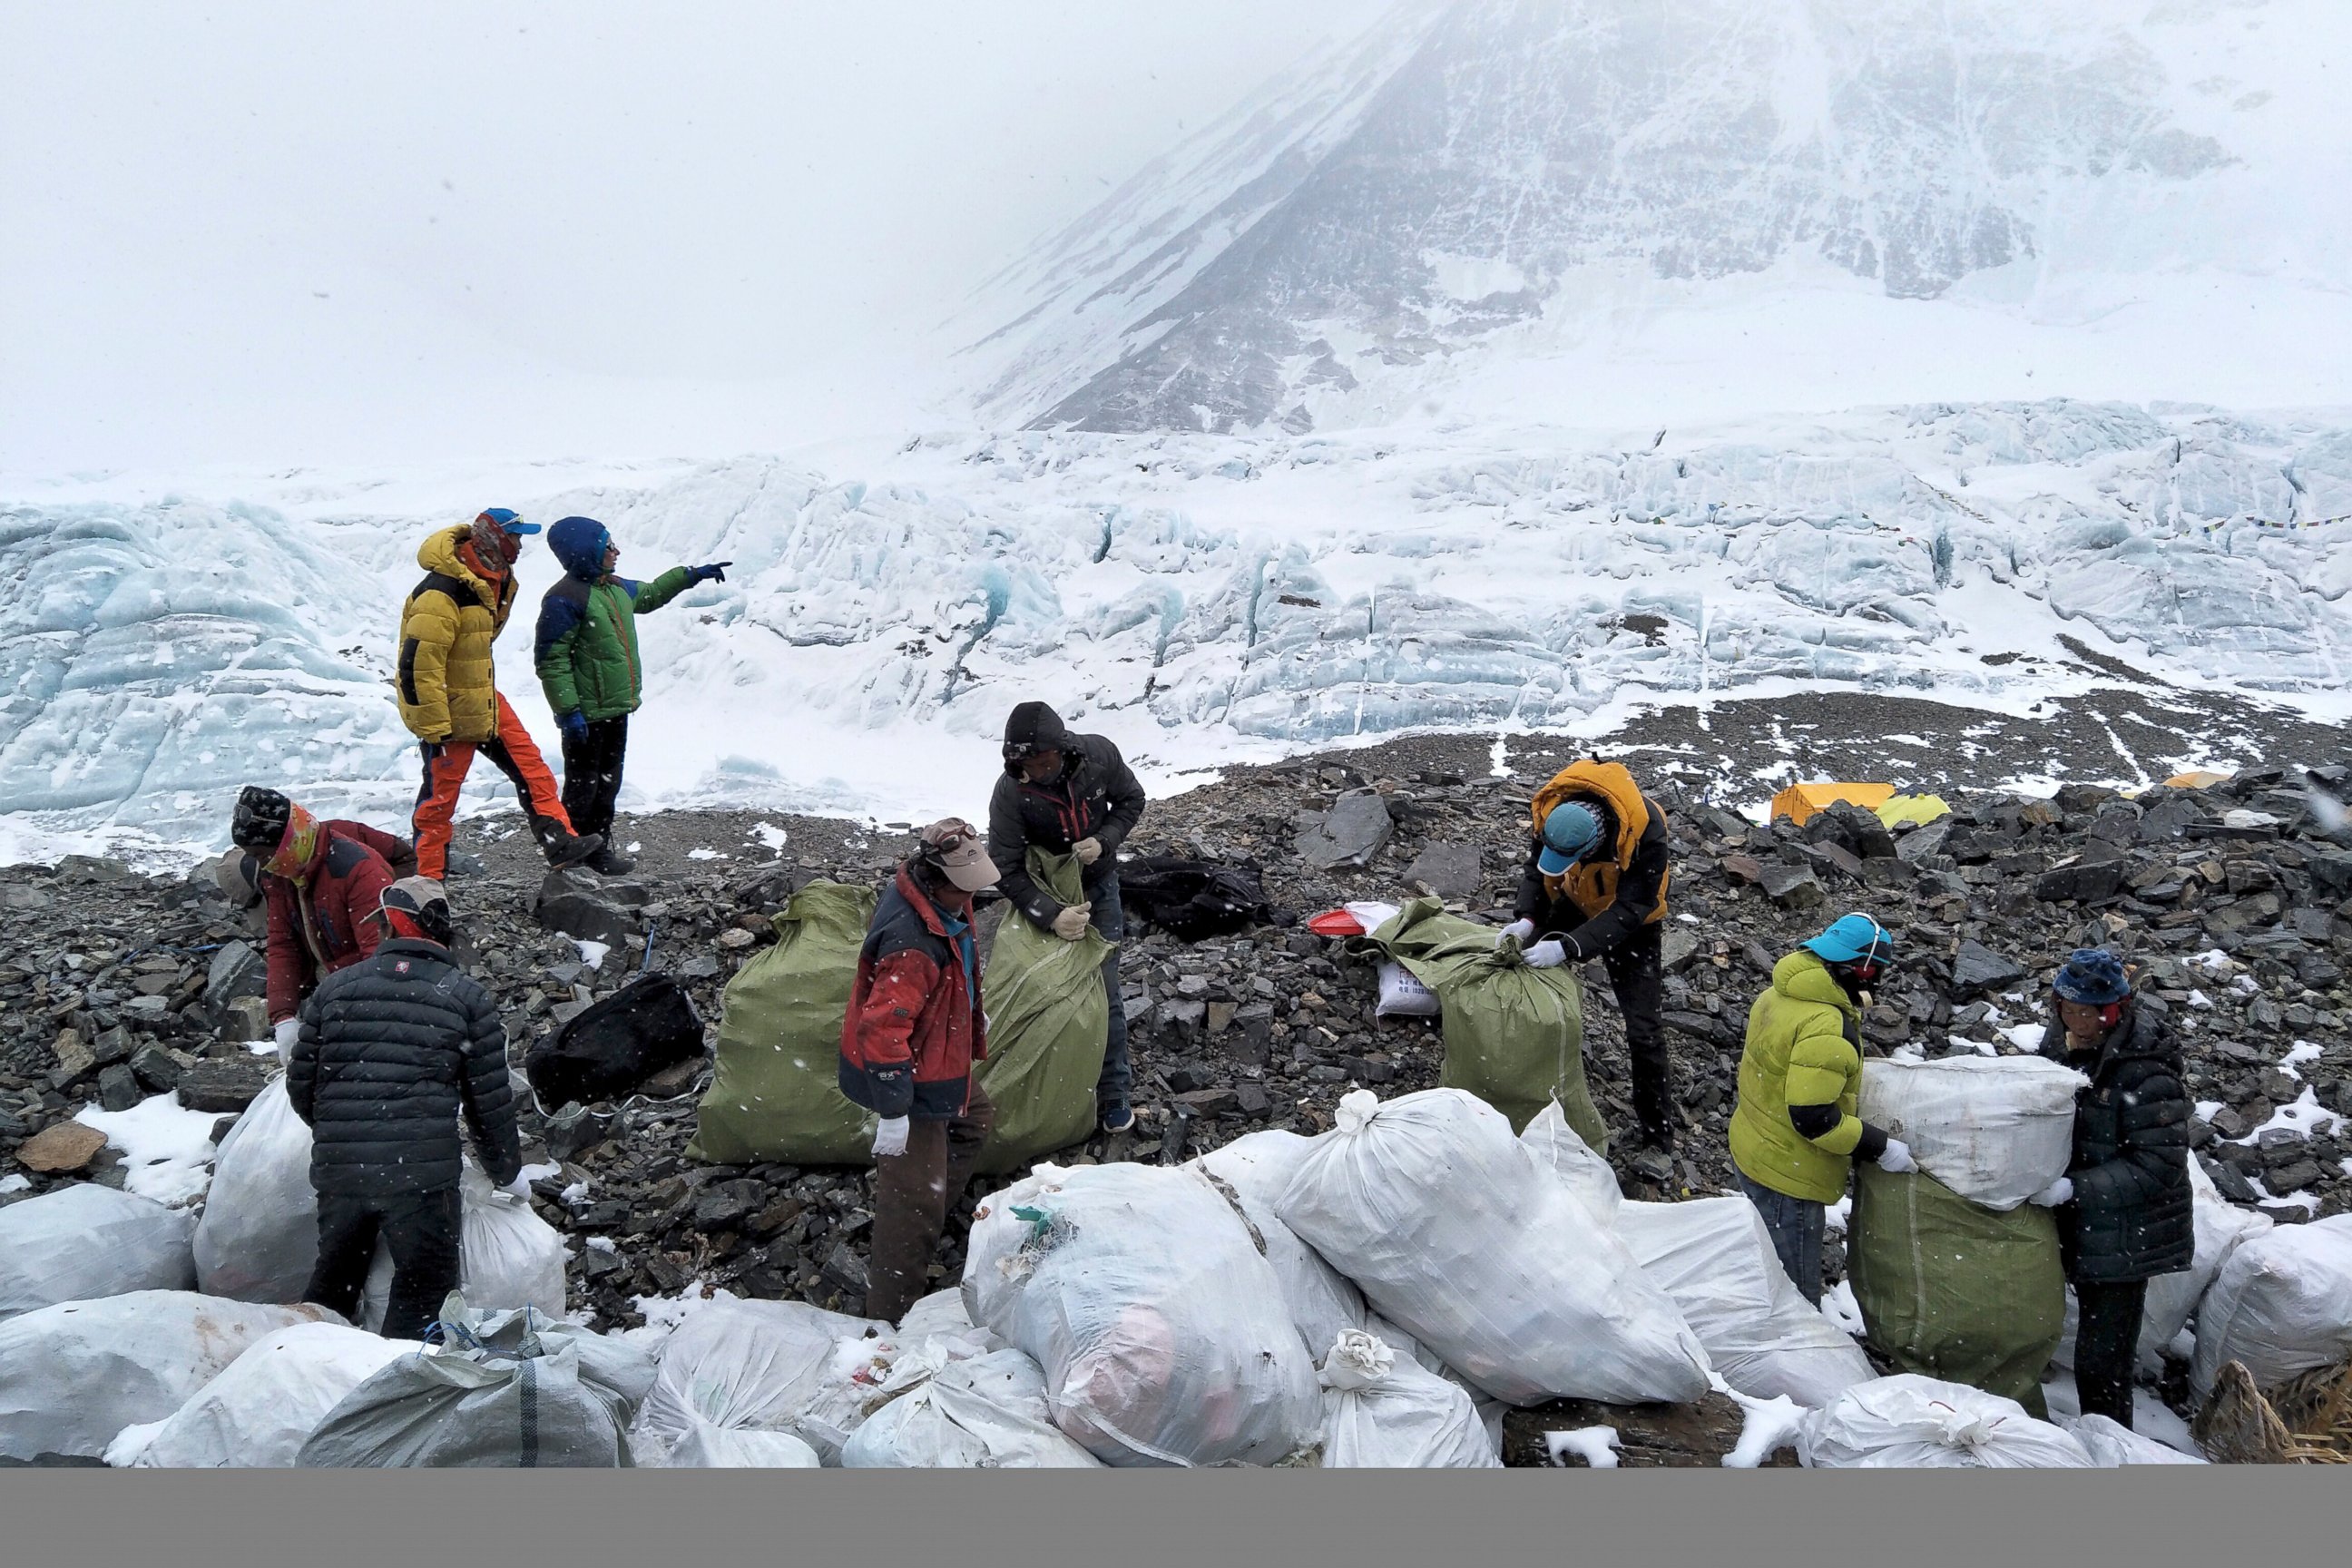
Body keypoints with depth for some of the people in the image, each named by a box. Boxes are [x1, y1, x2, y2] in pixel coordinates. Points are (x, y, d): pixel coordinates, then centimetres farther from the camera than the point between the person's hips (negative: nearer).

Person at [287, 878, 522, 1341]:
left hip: (338, 1168, 4)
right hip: (423, 1174, -3)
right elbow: (490, 1097, 3)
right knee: (424, 1291, 8)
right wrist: (506, 1169, 18)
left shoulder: (333, 988, 10)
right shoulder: (467, 998, 3)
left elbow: (300, 1085, 13)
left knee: (332, 1284, 23)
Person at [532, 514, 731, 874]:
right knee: (583, 786, 2)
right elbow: (551, 659, -20)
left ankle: (599, 845, 30)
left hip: (616, 709, 9)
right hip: (587, 714, -9)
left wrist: (691, 575, 28)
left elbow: (650, 595, 32)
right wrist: (568, 710, -23)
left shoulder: (615, 588, 9)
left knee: (608, 782, 18)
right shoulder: (565, 599, -19)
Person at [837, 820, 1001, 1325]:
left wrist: (972, 1015, 32)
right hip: (910, 1074, -10)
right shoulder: (912, 943, -35)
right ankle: (892, 1312, 9)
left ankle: (929, 1221, 43)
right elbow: (883, 1028, -35)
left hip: (940, 1053, 10)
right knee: (916, 1196, -3)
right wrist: (892, 1111, -30)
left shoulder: (944, 900, -3)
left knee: (974, 1121, 31)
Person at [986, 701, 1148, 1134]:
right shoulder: (1010, 793, -28)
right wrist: (1051, 916, -35)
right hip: (1045, 893, -1)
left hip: (1098, 886, 1)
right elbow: (1006, 870, -23)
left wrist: (1104, 841, -21)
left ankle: (1115, 1090, 12)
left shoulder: (1099, 755, -23)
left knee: (1104, 991, -1)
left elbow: (1131, 800, -3)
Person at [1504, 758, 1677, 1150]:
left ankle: (1659, 1135, 10)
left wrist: (1569, 947, -47)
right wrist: (1526, 918, -30)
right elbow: (1536, 868, -12)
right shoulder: (1552, 808, -28)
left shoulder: (1646, 830, -40)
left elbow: (1629, 911, -37)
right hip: (1575, 902, 4)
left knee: (1644, 1029, -6)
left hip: (1631, 921, -4)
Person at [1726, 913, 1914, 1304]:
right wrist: (1880, 1147, -20)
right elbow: (1813, 1118, -29)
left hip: (1751, 1150, 10)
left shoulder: (1780, 993, 2)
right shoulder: (1829, 1030, -28)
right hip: (1787, 1175, -10)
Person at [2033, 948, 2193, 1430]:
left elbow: (2160, 1165, -23)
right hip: (2081, 1225, 8)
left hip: (2124, 1236, -8)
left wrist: (2074, 1188, -27)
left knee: (2101, 1359, -3)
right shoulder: (2062, 1043, 0)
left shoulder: (2144, 1072, -24)